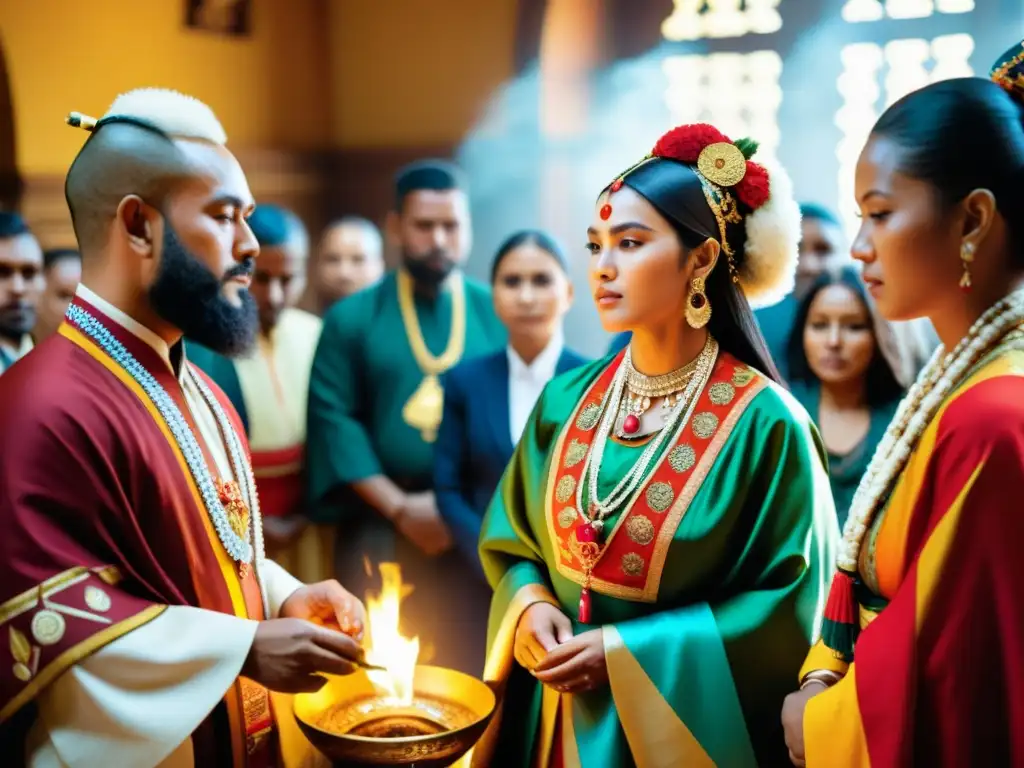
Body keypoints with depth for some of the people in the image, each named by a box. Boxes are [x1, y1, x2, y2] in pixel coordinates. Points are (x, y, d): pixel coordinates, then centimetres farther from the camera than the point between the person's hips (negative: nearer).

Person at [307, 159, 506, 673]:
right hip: (380, 528, -1)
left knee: (471, 675, 6)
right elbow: (333, 418, -3)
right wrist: (399, 506, -10)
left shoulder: (497, 315, 6)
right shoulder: (351, 318, 3)